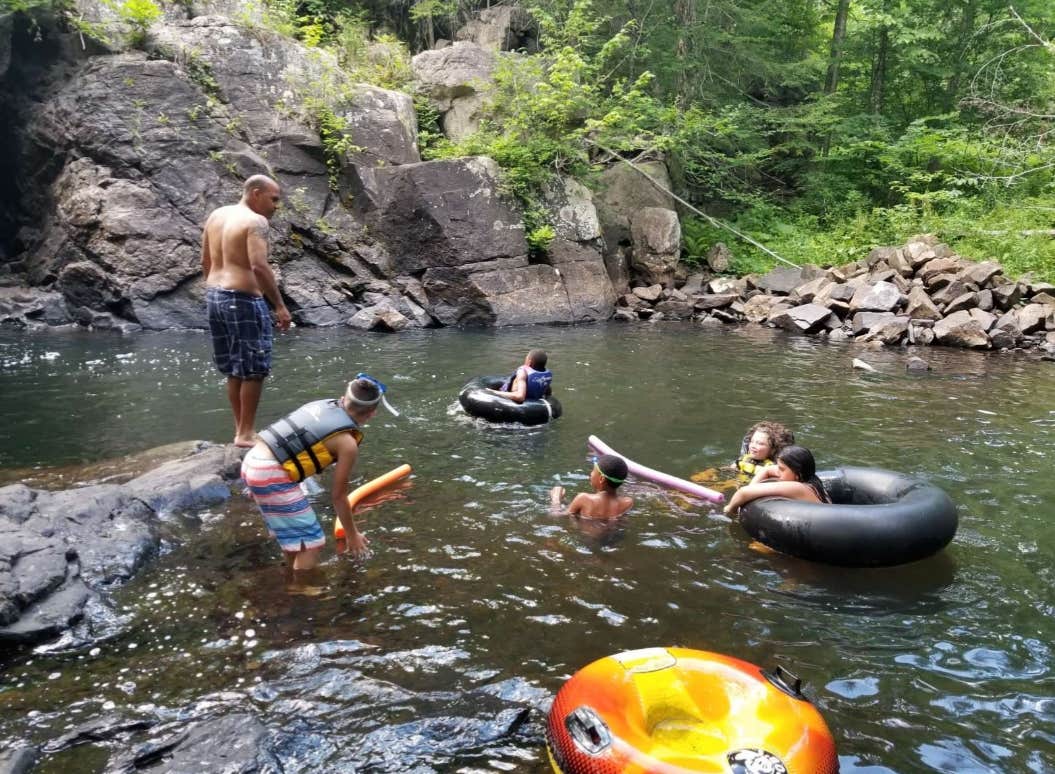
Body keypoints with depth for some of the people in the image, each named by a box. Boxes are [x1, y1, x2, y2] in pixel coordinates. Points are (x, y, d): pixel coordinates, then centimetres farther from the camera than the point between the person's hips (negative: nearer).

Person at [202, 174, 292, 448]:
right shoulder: (255, 221, -12)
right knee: (254, 369, 1)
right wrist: (280, 306, -20)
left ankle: (240, 429, 23)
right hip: (243, 300, -9)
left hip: (213, 297, 9)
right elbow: (259, 266, -24)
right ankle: (246, 434, 5)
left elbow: (206, 262, 18)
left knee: (235, 369, 16)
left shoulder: (215, 215, 14)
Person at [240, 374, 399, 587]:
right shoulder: (348, 443, -8)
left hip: (253, 461, 9)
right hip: (271, 476, -9)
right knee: (312, 543, 1)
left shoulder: (323, 405, 11)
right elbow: (339, 496, 0)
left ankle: (291, 582, 45)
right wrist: (352, 534, 13)